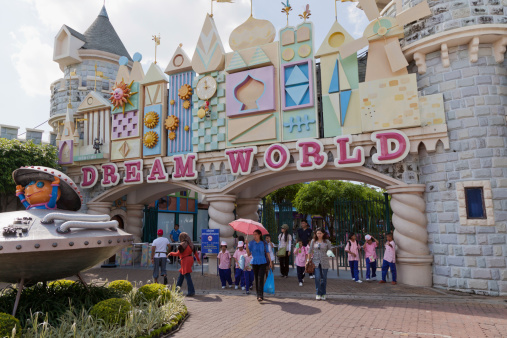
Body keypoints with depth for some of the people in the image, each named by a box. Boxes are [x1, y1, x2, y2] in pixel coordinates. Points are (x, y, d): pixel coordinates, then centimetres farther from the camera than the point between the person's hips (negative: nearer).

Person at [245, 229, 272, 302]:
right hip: (254, 263, 2)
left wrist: (270, 262, 5)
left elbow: (267, 253, 8)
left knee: (260, 278, -13)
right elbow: (249, 253, 0)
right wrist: (247, 245, -10)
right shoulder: (251, 243, 5)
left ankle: (260, 296, -13)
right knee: (256, 279, 7)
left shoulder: (264, 243, 3)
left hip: (262, 263, -2)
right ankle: (258, 294, 20)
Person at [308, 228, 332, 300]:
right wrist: (309, 259, 6)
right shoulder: (313, 241, 4)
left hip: (324, 262, 0)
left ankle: (323, 294, 19)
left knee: (324, 278, 5)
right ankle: (318, 294, 4)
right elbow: (310, 251, 10)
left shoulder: (327, 241, 0)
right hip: (316, 262, 0)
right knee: (317, 277, -8)